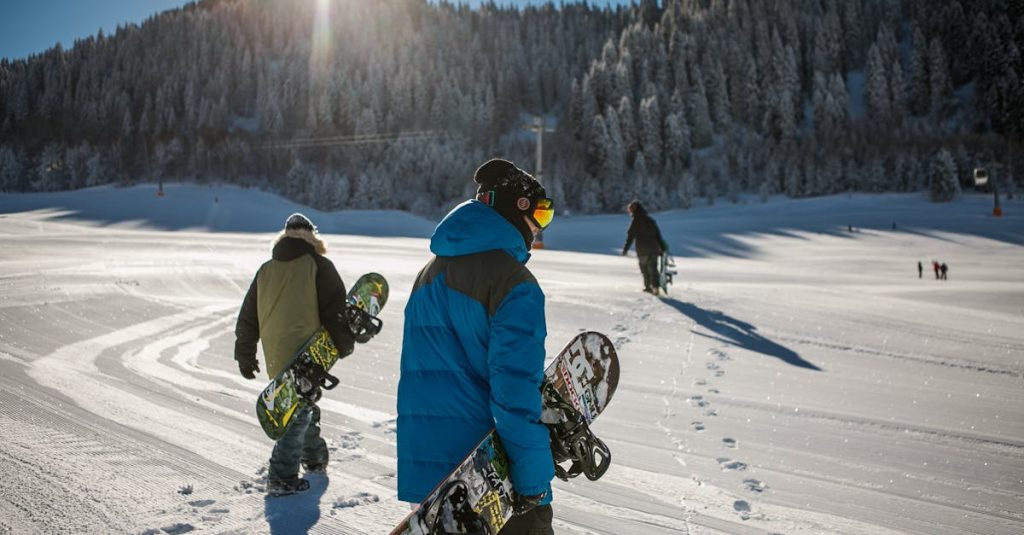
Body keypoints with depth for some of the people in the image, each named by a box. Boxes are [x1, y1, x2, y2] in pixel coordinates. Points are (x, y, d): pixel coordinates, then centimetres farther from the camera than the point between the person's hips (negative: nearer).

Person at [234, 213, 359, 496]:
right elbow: (335, 309, -7)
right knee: (300, 412, -1)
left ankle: (314, 458, 36)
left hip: (275, 358, 6)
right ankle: (281, 477, -6)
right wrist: (345, 344, 5)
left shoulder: (266, 270, 13)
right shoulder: (318, 266, -2)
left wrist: (245, 356, 22)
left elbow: (248, 316, 15)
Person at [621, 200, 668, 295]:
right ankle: (655, 286, -12)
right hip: (654, 249, 4)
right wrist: (662, 248, 18)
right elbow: (658, 235, 15)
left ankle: (648, 286, 15)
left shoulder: (636, 221, -6)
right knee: (653, 268, 2)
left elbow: (630, 236, -10)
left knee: (644, 268, 10)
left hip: (642, 250, -4)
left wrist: (625, 249, -8)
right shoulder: (651, 220, 13)